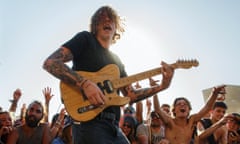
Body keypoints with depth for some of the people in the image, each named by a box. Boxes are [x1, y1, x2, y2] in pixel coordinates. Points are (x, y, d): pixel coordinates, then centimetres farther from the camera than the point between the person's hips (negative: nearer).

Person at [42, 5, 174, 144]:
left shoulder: (116, 60, 20)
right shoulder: (85, 39, 2)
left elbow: (131, 95, 17)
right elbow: (50, 63, -12)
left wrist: (161, 86, 5)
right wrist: (85, 83, -23)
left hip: (113, 127, 7)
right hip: (89, 122, -7)